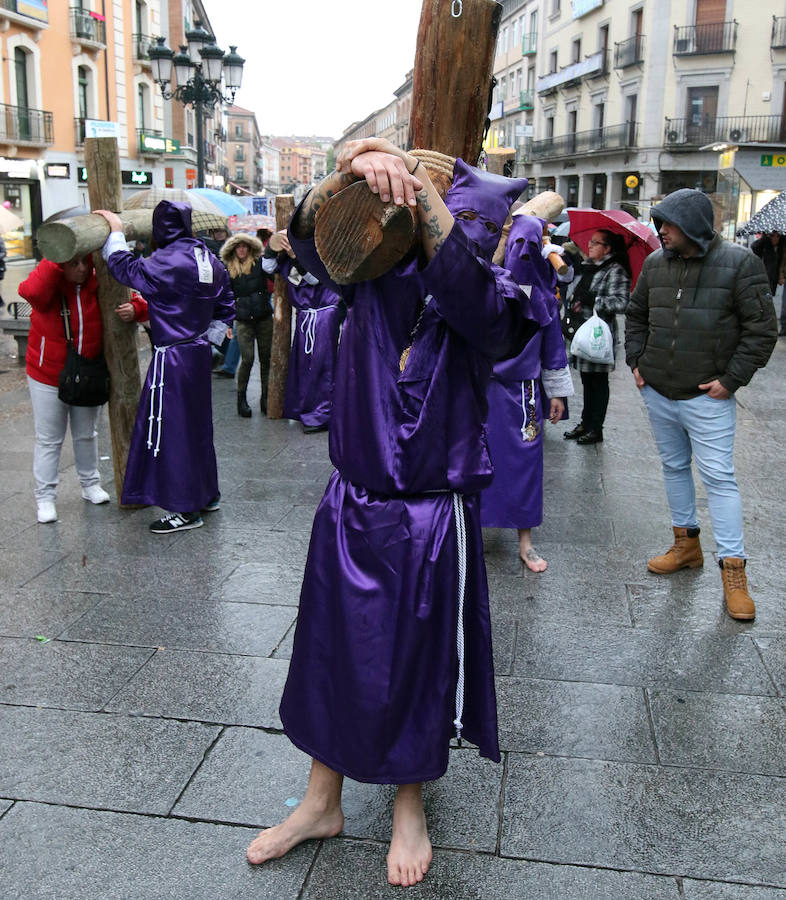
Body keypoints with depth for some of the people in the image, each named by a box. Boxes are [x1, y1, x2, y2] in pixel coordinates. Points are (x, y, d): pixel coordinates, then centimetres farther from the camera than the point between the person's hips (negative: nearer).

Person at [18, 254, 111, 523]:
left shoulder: (99, 286, -11)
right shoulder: (49, 284, -18)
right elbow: (30, 291, -42)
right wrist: (55, 259, -40)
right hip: (48, 378, -3)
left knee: (86, 434, 19)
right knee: (49, 440, 4)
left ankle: (90, 484, 36)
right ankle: (45, 496, 14)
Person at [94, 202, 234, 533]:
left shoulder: (167, 262, -19)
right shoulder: (209, 259, 8)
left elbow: (128, 270, -14)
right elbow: (226, 306, 14)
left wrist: (115, 233, -2)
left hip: (172, 358, -9)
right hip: (199, 352, 9)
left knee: (172, 428, -2)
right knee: (197, 424, 18)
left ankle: (186, 509, 2)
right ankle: (207, 494, 30)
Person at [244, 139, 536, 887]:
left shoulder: (485, 301, -11)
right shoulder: (374, 274, -3)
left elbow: (463, 286, -33)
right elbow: (310, 237, -17)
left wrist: (414, 178, -34)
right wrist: (352, 173, -36)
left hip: (430, 522, -3)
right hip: (349, 509, 4)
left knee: (416, 666, 12)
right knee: (331, 653, 16)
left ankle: (409, 805, 39)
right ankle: (322, 802, 39)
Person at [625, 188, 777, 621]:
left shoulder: (739, 263, -9)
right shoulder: (655, 263, 5)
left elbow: (761, 329, -8)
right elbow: (636, 316, 19)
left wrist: (731, 379, -12)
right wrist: (636, 361, 8)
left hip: (707, 396, -5)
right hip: (657, 392, 6)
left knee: (719, 477, -5)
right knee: (674, 467, 16)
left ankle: (733, 569, 1)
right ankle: (686, 543, 32)